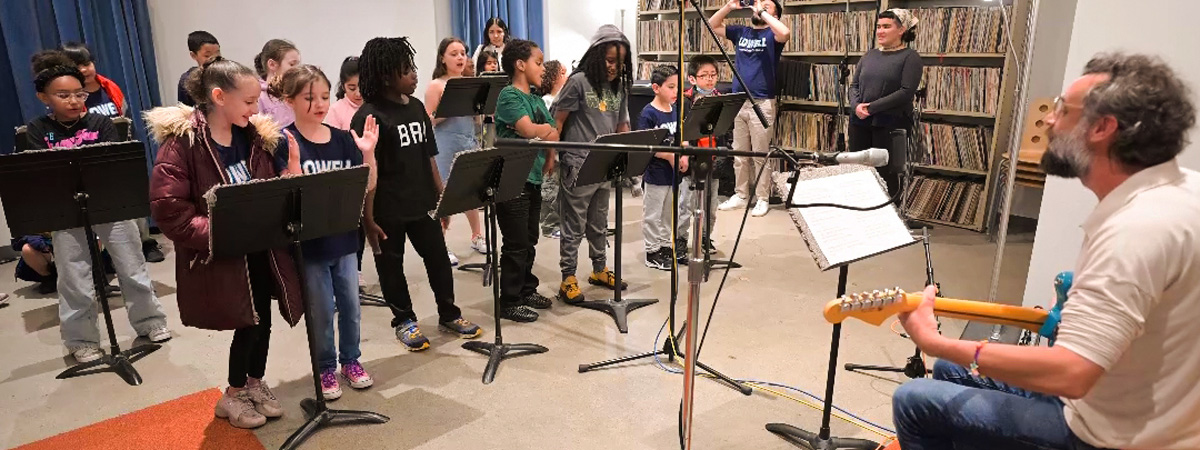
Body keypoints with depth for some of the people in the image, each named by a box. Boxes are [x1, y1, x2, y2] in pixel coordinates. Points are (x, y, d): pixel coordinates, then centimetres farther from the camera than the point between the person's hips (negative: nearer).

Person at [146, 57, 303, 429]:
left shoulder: (255, 136, 3)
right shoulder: (181, 142, -16)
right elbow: (168, 209, -19)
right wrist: (215, 234, -25)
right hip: (222, 254, -5)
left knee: (262, 318, 12)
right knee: (248, 323, 2)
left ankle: (255, 383, 35)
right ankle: (233, 395, 26)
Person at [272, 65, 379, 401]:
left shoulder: (343, 139, 1)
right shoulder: (285, 143, -11)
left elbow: (368, 186, 0)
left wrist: (368, 152, -14)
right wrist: (294, 160, -33)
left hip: (344, 237, 4)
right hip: (309, 242, -4)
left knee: (350, 305, 14)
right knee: (321, 310, 8)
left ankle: (351, 360, 34)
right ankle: (326, 369, 27)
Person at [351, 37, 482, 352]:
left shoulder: (416, 107, 6)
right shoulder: (368, 117, -14)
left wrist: (441, 195, 11)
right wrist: (368, 219, -16)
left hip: (422, 203, 6)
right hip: (388, 210, -6)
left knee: (439, 258, 13)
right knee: (391, 266, 10)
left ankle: (449, 315, 28)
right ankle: (405, 322, 27)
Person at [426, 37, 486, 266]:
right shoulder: (436, 86, -4)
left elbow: (478, 116, 15)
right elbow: (428, 120, -8)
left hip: (470, 142, 5)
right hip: (446, 145, -5)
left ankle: (477, 236, 27)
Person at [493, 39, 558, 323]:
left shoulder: (536, 98, 15)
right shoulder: (509, 95, -10)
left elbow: (553, 134, 13)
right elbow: (528, 130, -23)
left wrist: (550, 159, -5)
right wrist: (548, 129, -3)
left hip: (534, 178, 8)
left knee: (530, 240, 16)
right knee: (516, 244, -3)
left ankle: (527, 290, 28)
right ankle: (509, 302, 7)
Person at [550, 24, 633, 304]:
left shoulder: (620, 87, 8)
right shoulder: (579, 82, -10)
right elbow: (557, 122, -8)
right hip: (577, 166, -6)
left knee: (599, 224, 18)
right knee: (574, 225, 2)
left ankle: (600, 270, 32)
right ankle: (568, 279, 11)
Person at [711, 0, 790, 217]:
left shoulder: (772, 35, -1)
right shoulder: (740, 32, 13)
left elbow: (785, 33, -24)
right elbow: (712, 25, 16)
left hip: (762, 103, -5)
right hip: (738, 101, 5)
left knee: (761, 155, 0)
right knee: (739, 154, 12)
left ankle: (762, 199, 8)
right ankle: (741, 195, 22)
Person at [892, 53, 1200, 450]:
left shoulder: (1136, 230, -32)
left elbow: (1069, 375, -36)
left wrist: (934, 342, -29)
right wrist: (1087, 293, 8)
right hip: (1137, 405, 9)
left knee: (913, 403, -2)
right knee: (949, 371, 20)